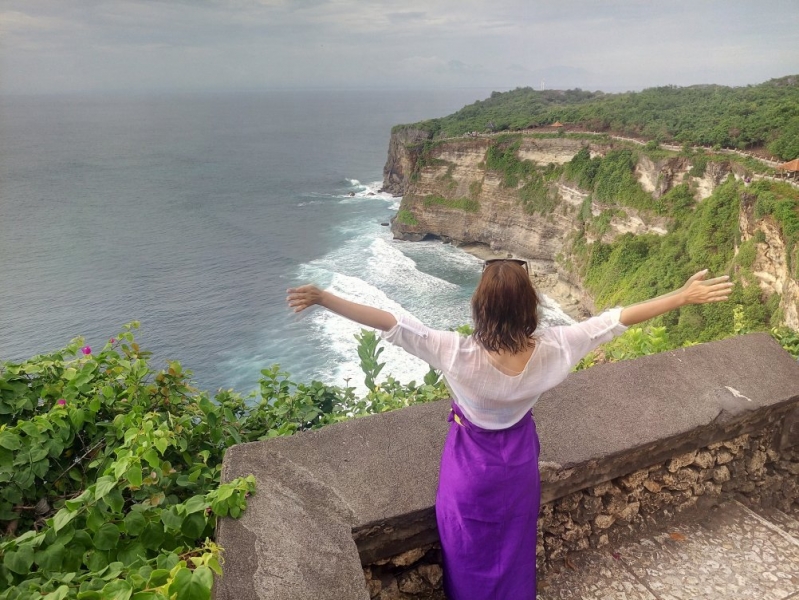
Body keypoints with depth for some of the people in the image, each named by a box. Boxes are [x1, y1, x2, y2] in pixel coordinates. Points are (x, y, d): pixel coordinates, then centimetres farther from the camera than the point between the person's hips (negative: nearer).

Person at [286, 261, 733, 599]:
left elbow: (391, 324, -35)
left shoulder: (460, 356, -37)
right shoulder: (551, 349, -27)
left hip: (472, 468, -3)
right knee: (514, 547, 30)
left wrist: (322, 298, -30)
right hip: (519, 462, 3)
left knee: (470, 553, 24)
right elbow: (619, 318, -19)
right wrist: (685, 297, -9)